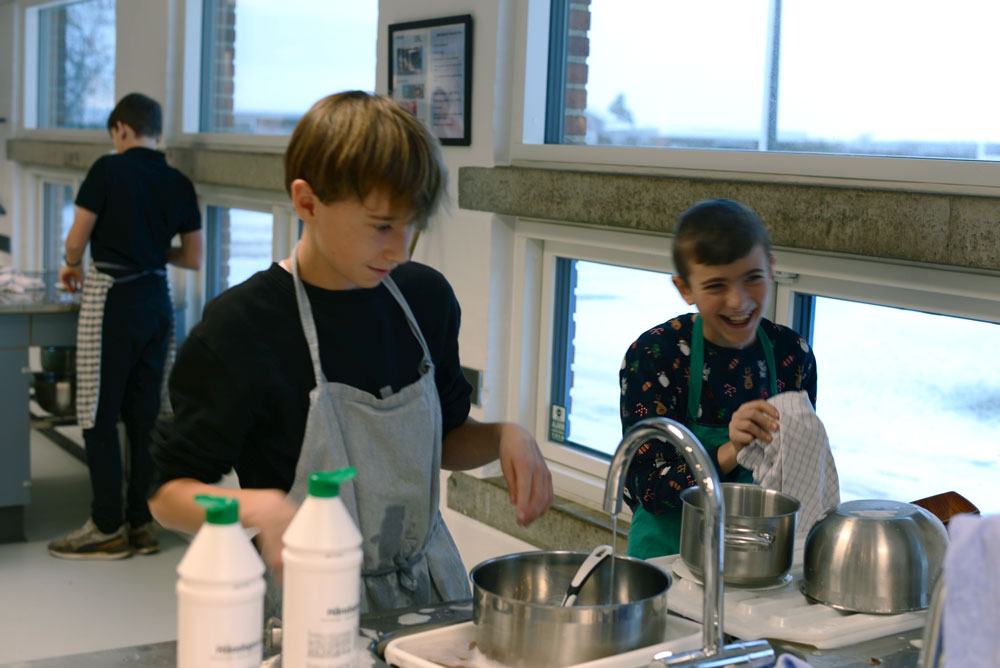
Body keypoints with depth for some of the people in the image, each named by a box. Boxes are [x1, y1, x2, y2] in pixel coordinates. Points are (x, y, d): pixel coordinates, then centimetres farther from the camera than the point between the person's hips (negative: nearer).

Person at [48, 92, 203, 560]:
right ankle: (142, 524, 15)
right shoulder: (179, 184, 7)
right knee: (144, 414, 11)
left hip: (111, 298, -6)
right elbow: (194, 258, 11)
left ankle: (108, 528, 5)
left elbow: (76, 241, -7)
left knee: (99, 417, 2)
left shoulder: (109, 169, -8)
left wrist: (72, 266, 14)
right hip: (157, 300, 6)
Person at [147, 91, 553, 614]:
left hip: (430, 590, 4)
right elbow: (169, 493, -8)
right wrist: (257, 507, -27)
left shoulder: (427, 299, 5)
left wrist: (503, 436, -3)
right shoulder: (238, 330, -12)